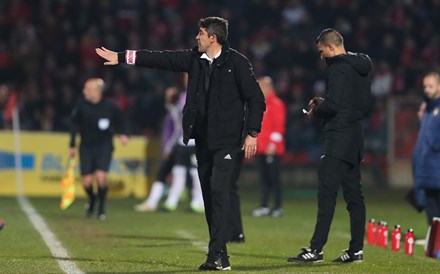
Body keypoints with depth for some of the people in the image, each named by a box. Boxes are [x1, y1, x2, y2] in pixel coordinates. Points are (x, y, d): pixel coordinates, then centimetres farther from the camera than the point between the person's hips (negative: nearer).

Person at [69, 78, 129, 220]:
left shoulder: (110, 106, -12)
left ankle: (101, 207, 5)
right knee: (86, 182, -1)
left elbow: (119, 122, 6)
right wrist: (72, 146, 4)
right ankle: (91, 200, 34)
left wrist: (123, 134, -10)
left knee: (101, 177, -18)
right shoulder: (81, 105, -9)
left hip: (104, 146, -2)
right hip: (86, 147, 2)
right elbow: (75, 125, 3)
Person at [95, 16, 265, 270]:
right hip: (203, 139, 7)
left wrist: (252, 133, -12)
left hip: (227, 140, -7)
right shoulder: (194, 58, 9)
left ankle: (217, 255, -18)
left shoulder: (237, 62, -7)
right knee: (209, 195, 7)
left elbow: (256, 99, -7)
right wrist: (121, 57, 11)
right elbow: (162, 58, 11)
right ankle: (219, 256, 12)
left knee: (218, 191, -16)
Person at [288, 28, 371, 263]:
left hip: (338, 140, -10)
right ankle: (356, 250, 11)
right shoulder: (360, 69, 16)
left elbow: (332, 105, -22)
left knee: (326, 193, -11)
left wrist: (315, 111, -1)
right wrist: (323, 103, 15)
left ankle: (316, 249, -14)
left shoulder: (338, 69, -13)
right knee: (354, 195, 10)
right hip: (355, 139, 10)